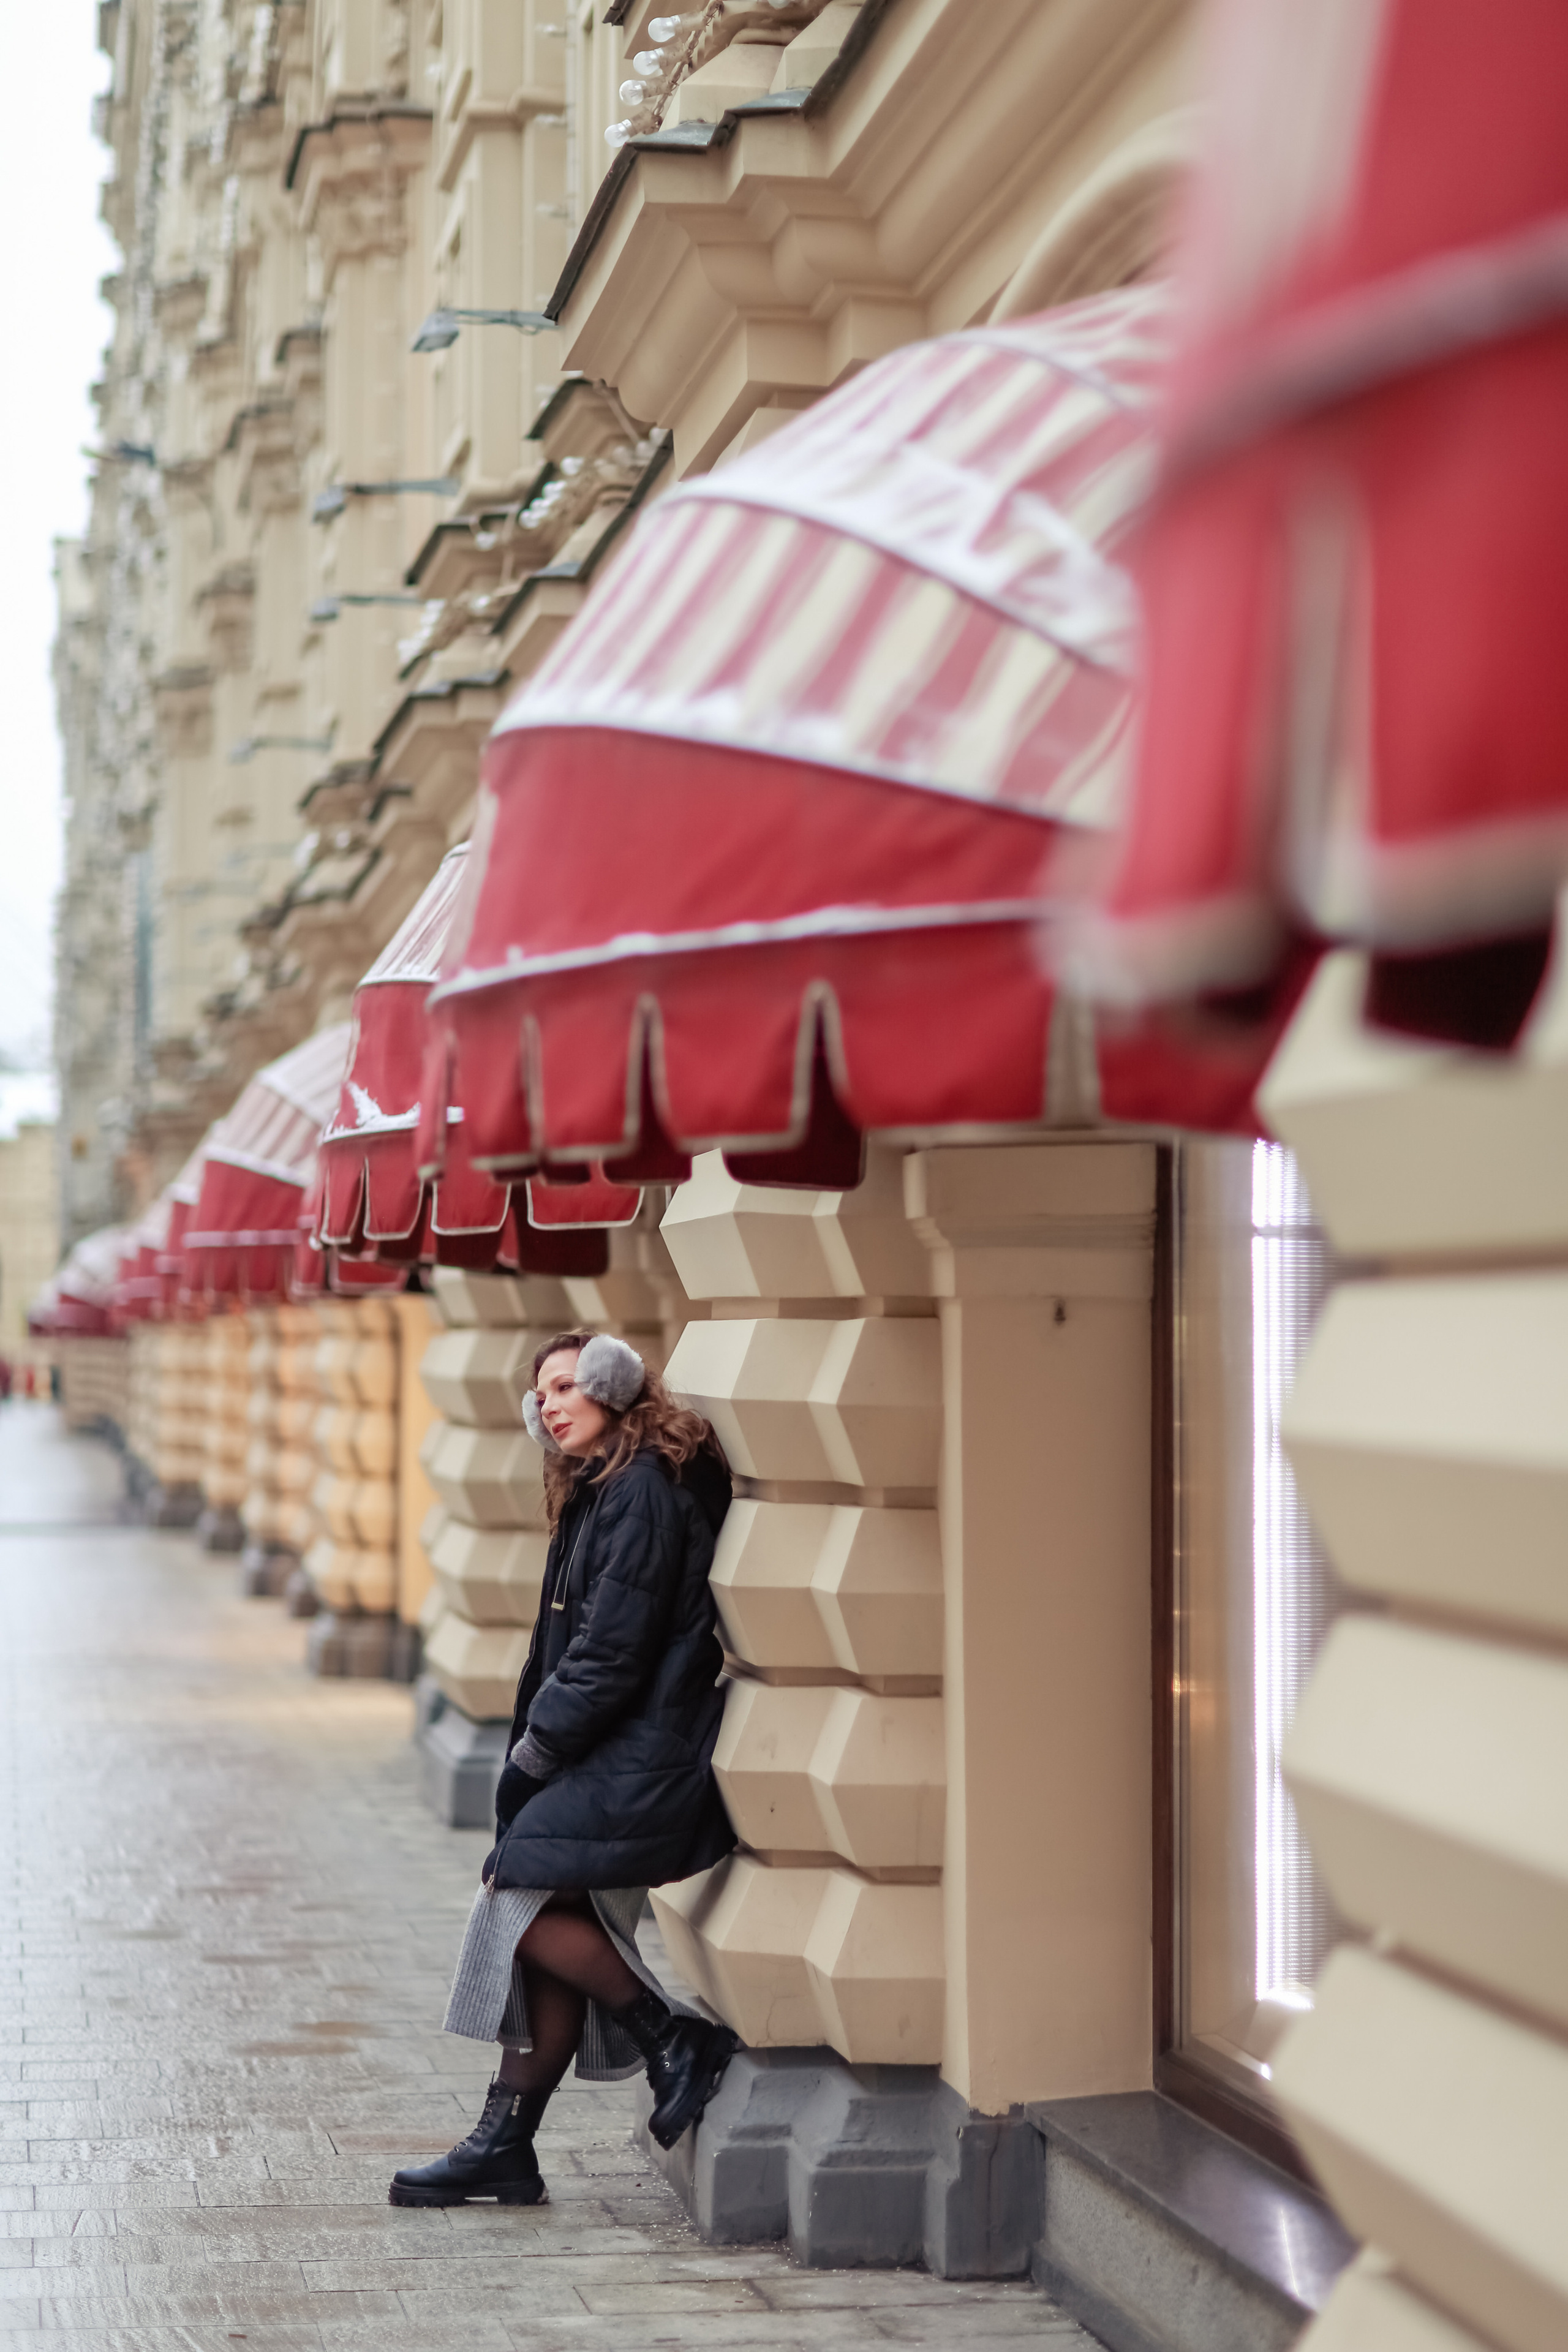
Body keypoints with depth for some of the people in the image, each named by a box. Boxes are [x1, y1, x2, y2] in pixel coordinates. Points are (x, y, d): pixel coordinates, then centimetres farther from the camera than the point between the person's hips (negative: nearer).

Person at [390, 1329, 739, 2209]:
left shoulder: (643, 1491, -13)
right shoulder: (599, 1494, 18)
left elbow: (612, 1653, -17)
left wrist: (531, 1758, -9)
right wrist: (534, 1759, 8)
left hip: (643, 1758, -9)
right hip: (609, 1756, 9)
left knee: (521, 1894, -14)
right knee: (544, 1923, 5)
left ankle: (679, 2041, -3)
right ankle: (507, 2145, 8)